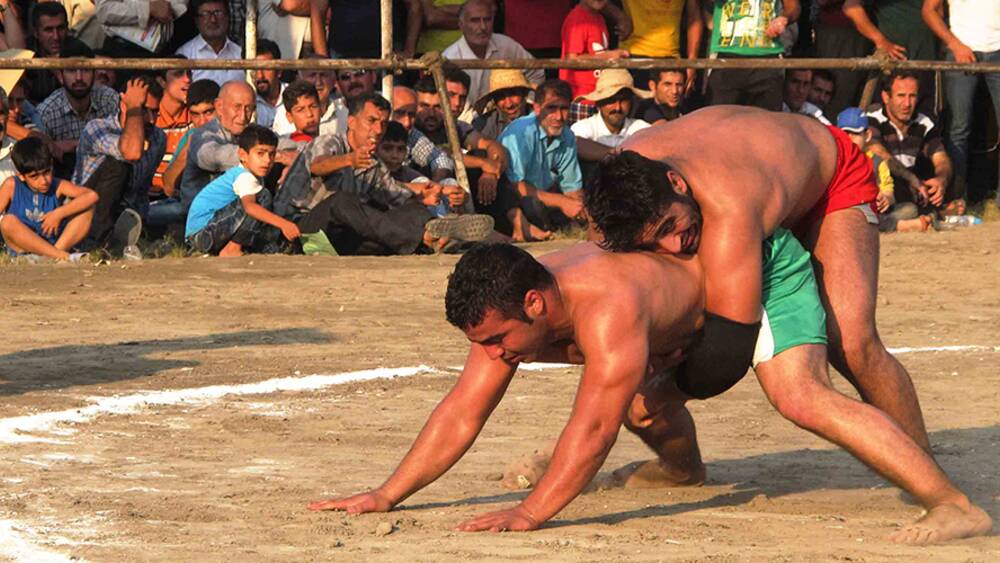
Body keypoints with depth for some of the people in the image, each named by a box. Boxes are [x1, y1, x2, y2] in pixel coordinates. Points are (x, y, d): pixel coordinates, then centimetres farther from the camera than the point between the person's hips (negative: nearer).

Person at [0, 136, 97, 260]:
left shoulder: (58, 187, -6)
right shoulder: (11, 186, -5)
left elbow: (91, 196, -20)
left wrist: (58, 214, -25)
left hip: (55, 242, 1)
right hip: (24, 248, -1)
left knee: (87, 207, -13)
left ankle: (58, 251, -27)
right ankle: (60, 255, -34)